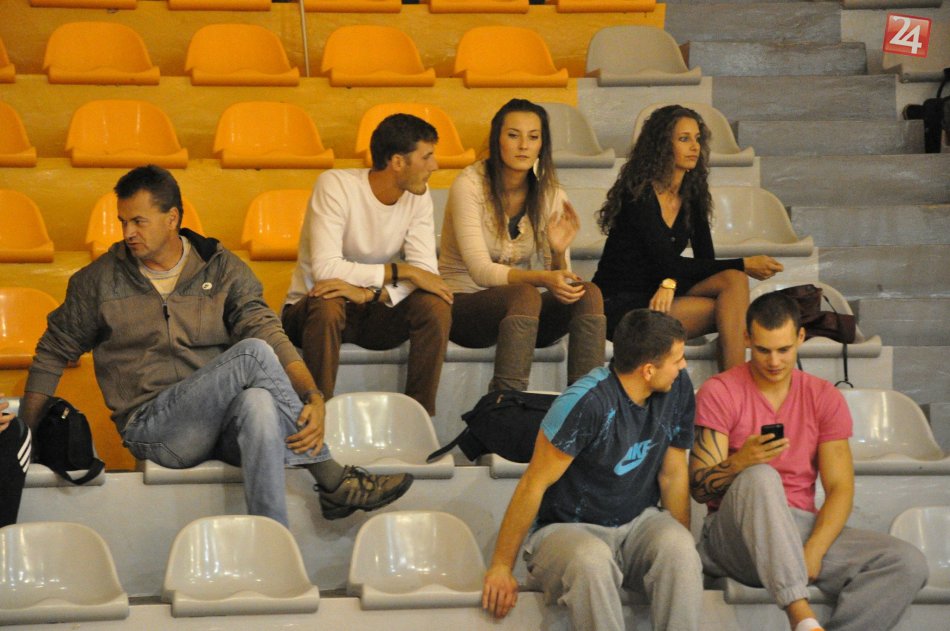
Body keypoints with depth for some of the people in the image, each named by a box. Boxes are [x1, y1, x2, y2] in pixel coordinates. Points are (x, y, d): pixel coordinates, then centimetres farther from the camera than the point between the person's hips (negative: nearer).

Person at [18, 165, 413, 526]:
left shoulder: (222, 269, 8)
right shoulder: (100, 280, 7)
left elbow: (271, 336, -3)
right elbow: (54, 352, 17)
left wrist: (314, 399, -19)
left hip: (225, 420, 2)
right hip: (152, 427, -2)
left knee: (259, 402, -38)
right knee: (253, 354, -27)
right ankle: (333, 482, -22)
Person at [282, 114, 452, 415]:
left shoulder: (418, 196, -4)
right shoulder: (337, 185, -21)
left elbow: (426, 272, -15)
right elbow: (325, 269, -31)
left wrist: (369, 293, -33)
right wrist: (402, 272, -27)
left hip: (371, 311, 5)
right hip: (309, 309, -4)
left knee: (436, 305, -22)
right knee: (327, 305, -39)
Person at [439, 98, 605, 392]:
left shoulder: (551, 195, 2)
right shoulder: (469, 185, -12)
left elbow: (559, 280, 1)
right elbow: (480, 271, -22)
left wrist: (558, 253, -23)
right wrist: (542, 279, -37)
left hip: (516, 312, 5)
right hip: (463, 305, -5)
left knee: (587, 293, -22)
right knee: (525, 295, -35)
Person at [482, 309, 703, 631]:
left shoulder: (678, 387, -2)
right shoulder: (586, 402, -22)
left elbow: (673, 475, 7)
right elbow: (534, 485, -16)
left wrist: (684, 549, -1)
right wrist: (501, 568, -14)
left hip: (637, 524, 5)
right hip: (568, 531, -5)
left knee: (678, 545, -30)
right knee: (591, 559, -40)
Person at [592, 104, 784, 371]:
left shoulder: (692, 196, 8)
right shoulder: (638, 193, -14)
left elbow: (706, 260, 2)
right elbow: (667, 263, -19)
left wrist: (671, 283, -22)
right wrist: (743, 265, -19)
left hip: (660, 296, 7)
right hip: (619, 306, -7)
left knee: (733, 281, -22)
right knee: (728, 309, -24)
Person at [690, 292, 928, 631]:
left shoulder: (824, 398, 10)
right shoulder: (719, 393, 0)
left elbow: (840, 487, 3)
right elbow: (699, 488, -6)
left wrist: (813, 553, -14)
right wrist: (740, 462, -28)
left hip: (806, 530, 4)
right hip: (736, 536, -4)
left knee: (909, 564, -19)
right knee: (760, 477, -38)